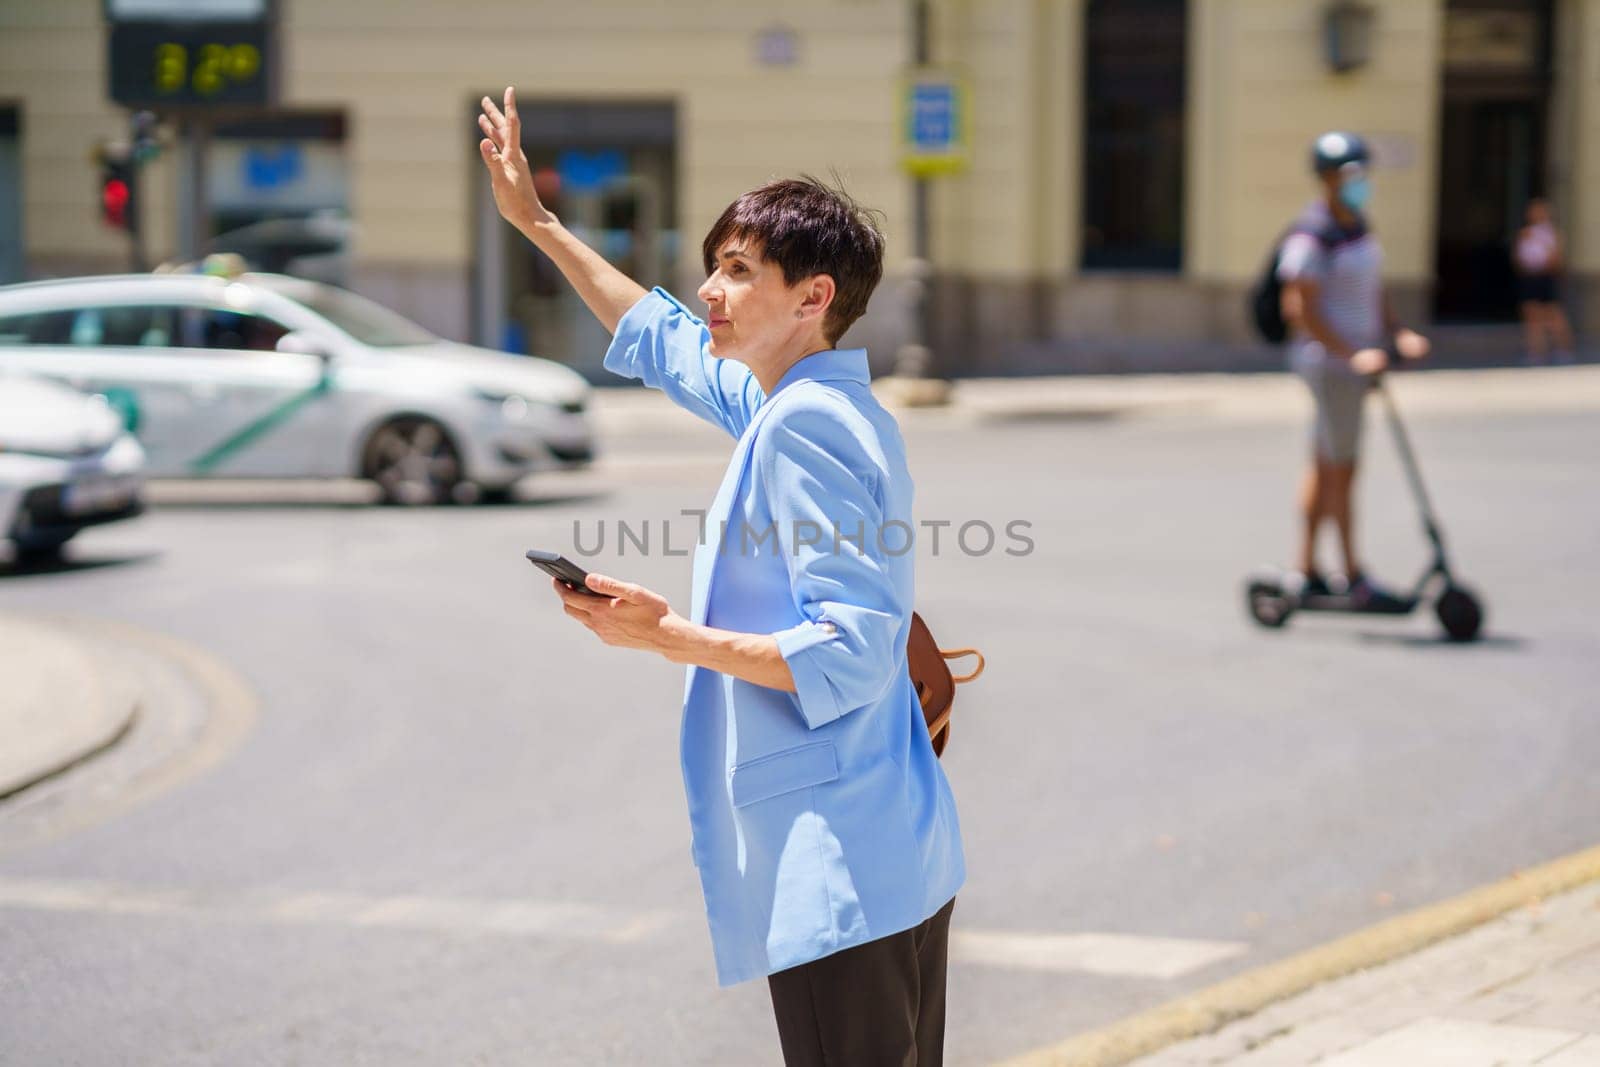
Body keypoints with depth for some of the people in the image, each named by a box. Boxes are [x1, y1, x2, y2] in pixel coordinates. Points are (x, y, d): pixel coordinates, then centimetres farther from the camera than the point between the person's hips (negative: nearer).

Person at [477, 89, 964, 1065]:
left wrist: (669, 635, -18)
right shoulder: (804, 403, 14)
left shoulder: (803, 428, -16)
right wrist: (536, 221, 34)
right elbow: (664, 340, 31)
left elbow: (850, 655, -22)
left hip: (837, 875, -10)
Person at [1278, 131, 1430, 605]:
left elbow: (1374, 291, 18)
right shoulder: (1311, 236, -16)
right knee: (1341, 468, -5)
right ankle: (1354, 577, 1)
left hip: (1356, 357, 9)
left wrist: (1400, 334, 1)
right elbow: (1298, 308, -19)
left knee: (1324, 466, 12)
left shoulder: (1357, 226, 12)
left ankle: (1306, 571, 17)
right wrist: (1351, 354, -24)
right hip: (1328, 360, -9)